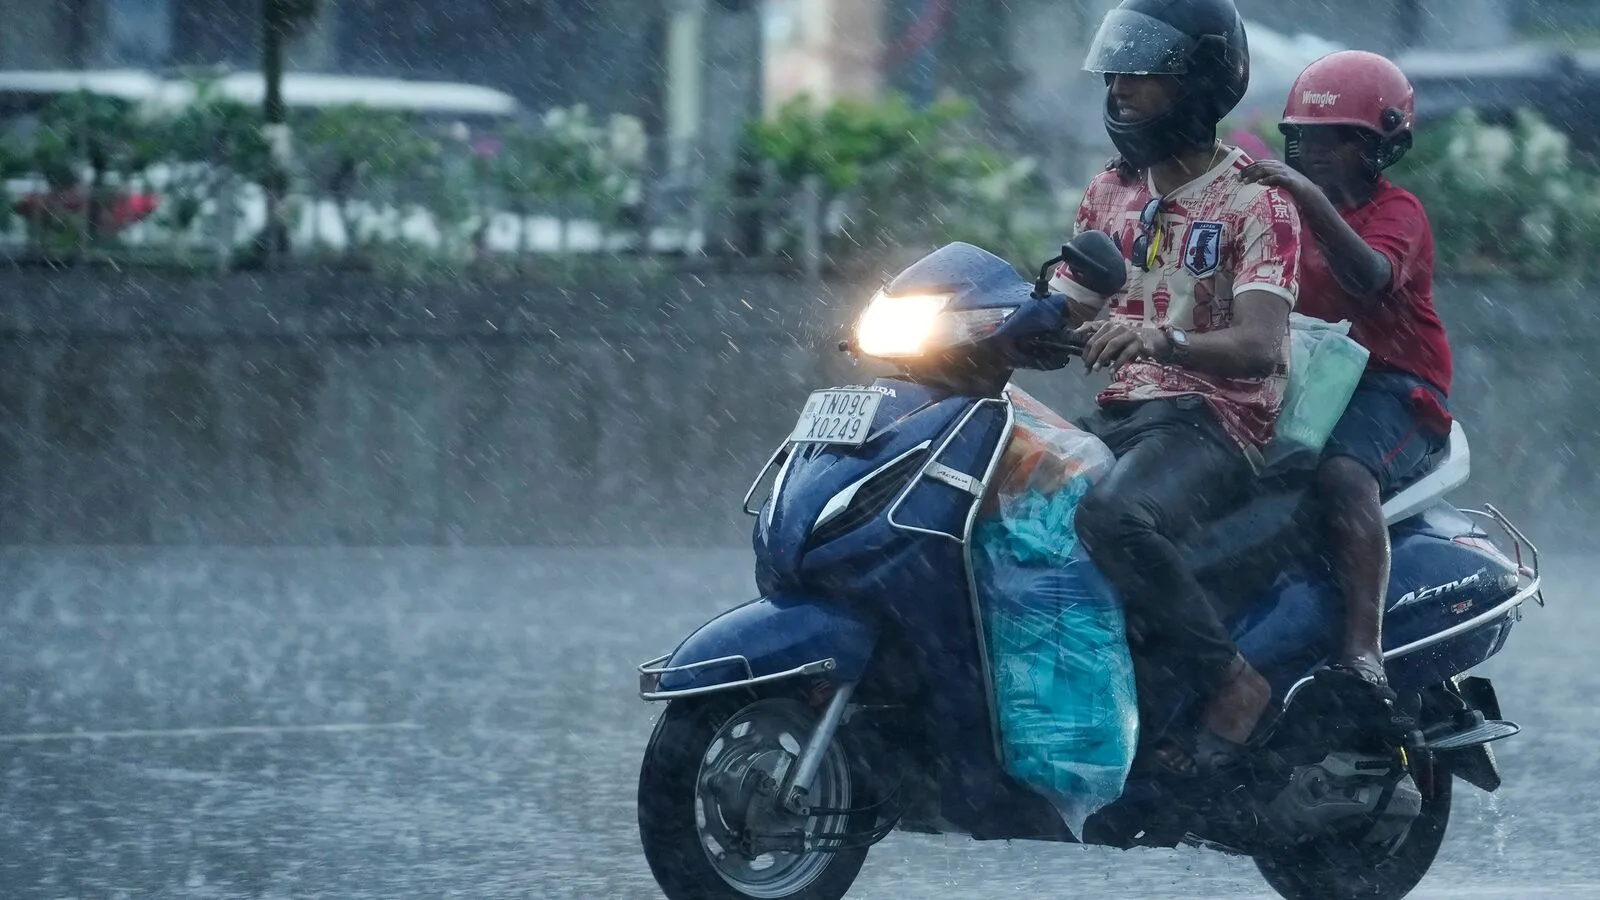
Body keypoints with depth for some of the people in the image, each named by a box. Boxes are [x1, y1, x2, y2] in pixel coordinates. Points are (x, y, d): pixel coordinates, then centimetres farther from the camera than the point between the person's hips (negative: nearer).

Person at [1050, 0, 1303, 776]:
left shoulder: (1256, 201, -6)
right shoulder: (1111, 193, 17)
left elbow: (1258, 346, -19)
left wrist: (1162, 339, -39)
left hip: (1216, 420, -8)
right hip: (1121, 418, 8)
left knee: (1112, 515, -37)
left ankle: (1230, 682, -23)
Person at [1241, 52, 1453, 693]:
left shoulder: (1397, 212, -3)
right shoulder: (1290, 210, 20)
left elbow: (1370, 277, -25)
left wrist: (1314, 201, -39)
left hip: (1391, 382, -7)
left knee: (1344, 473, -36)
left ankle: (1364, 646, -43)